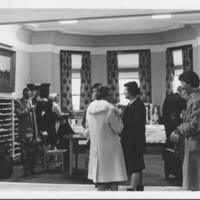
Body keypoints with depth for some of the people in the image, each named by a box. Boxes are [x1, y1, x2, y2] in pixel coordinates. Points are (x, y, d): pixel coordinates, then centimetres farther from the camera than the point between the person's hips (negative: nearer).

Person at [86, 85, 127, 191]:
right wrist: (118, 116, 2)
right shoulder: (110, 109, -15)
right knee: (114, 176, 4)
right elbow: (118, 128, -11)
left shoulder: (90, 109, 3)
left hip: (95, 147, 6)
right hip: (110, 147, -6)